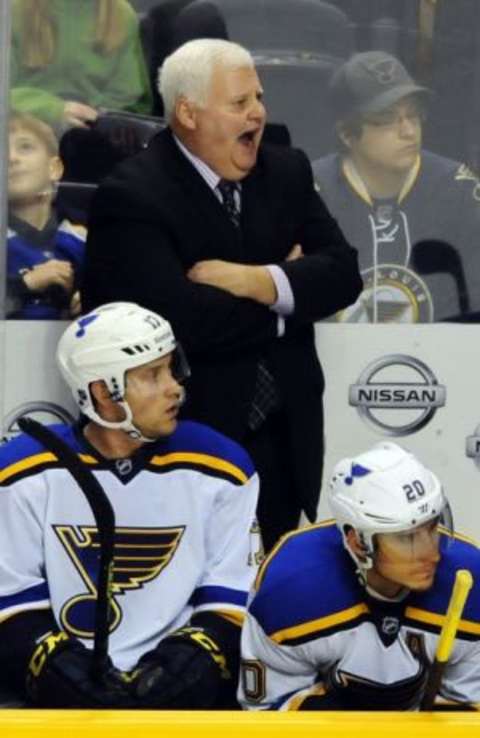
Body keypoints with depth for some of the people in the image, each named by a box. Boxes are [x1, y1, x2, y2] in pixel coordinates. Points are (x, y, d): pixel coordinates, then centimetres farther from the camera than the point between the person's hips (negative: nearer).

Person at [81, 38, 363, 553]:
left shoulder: (286, 172, 8)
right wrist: (288, 293, -9)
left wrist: (258, 281, -18)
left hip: (282, 442, 6)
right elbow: (183, 321, -25)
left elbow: (343, 273, 0)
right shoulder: (131, 198, -13)